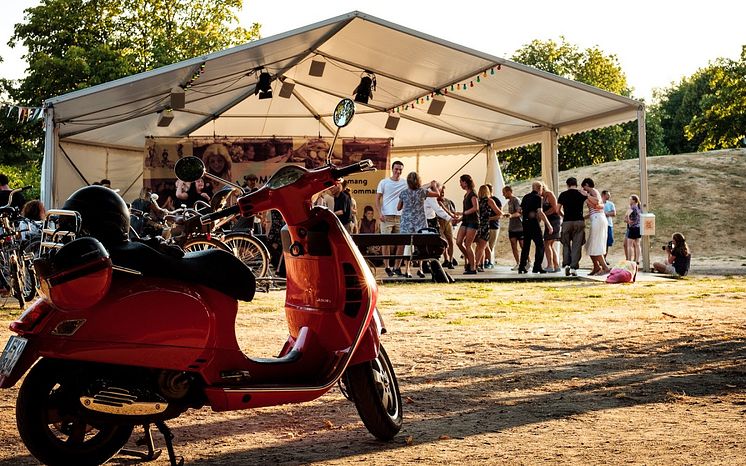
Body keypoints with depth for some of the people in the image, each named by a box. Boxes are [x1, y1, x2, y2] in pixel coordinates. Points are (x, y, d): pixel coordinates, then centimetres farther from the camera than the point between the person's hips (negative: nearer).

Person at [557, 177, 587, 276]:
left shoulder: (563, 194, 5)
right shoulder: (582, 193, 4)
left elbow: (558, 210, 5)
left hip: (567, 222, 0)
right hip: (579, 221, 0)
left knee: (566, 244, 13)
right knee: (577, 245, 3)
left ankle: (566, 264, -2)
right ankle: (574, 268, -3)